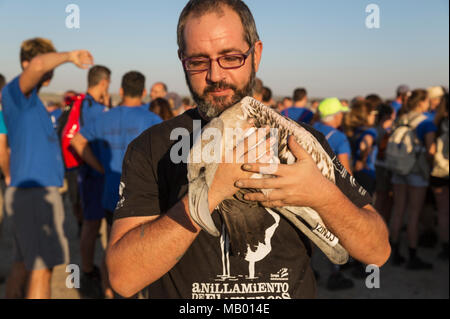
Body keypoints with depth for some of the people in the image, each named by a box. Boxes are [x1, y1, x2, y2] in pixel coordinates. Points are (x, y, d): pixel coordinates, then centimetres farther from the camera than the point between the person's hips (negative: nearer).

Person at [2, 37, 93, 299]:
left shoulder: (32, 101, 19)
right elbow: (38, 65, -32)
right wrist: (68, 56, -15)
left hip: (27, 191, 9)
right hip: (35, 191, -9)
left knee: (23, 265, 14)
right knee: (42, 268, -5)